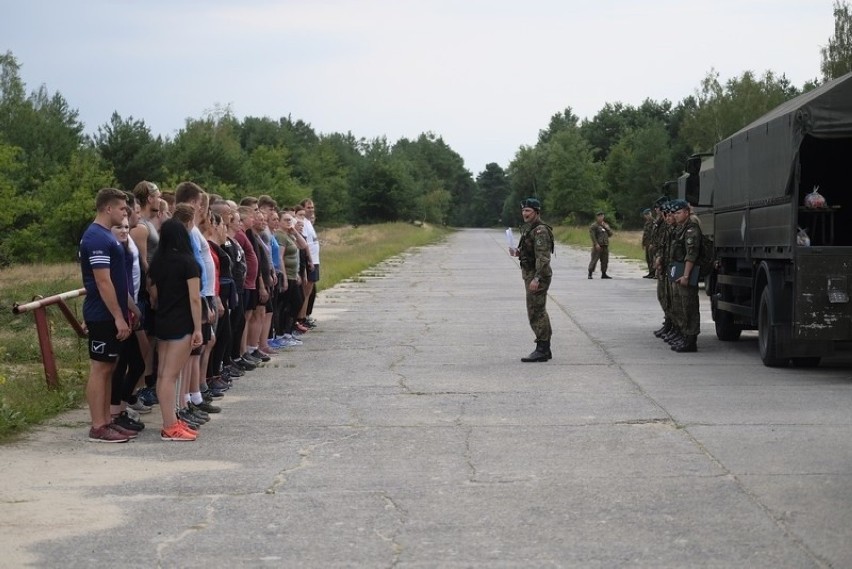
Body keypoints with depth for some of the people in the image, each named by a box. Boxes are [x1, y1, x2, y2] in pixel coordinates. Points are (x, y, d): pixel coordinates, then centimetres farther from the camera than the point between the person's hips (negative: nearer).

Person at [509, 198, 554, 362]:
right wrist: (518, 253, 6)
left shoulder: (540, 230, -17)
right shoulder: (528, 229, 15)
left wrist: (536, 278, -29)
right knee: (539, 312, 14)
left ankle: (542, 350, -7)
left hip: (537, 276, -11)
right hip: (531, 274, 11)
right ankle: (544, 349, 21)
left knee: (536, 313, -10)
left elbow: (543, 256, -24)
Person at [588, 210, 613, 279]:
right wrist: (596, 244, -20)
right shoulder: (593, 226, -4)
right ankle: (590, 274, -5)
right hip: (598, 246, -6)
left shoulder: (605, 225, 17)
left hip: (605, 246, 7)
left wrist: (607, 228, -2)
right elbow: (592, 235, -12)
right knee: (594, 259, -9)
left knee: (605, 260, 8)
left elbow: (610, 234, 15)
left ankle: (603, 274, 17)